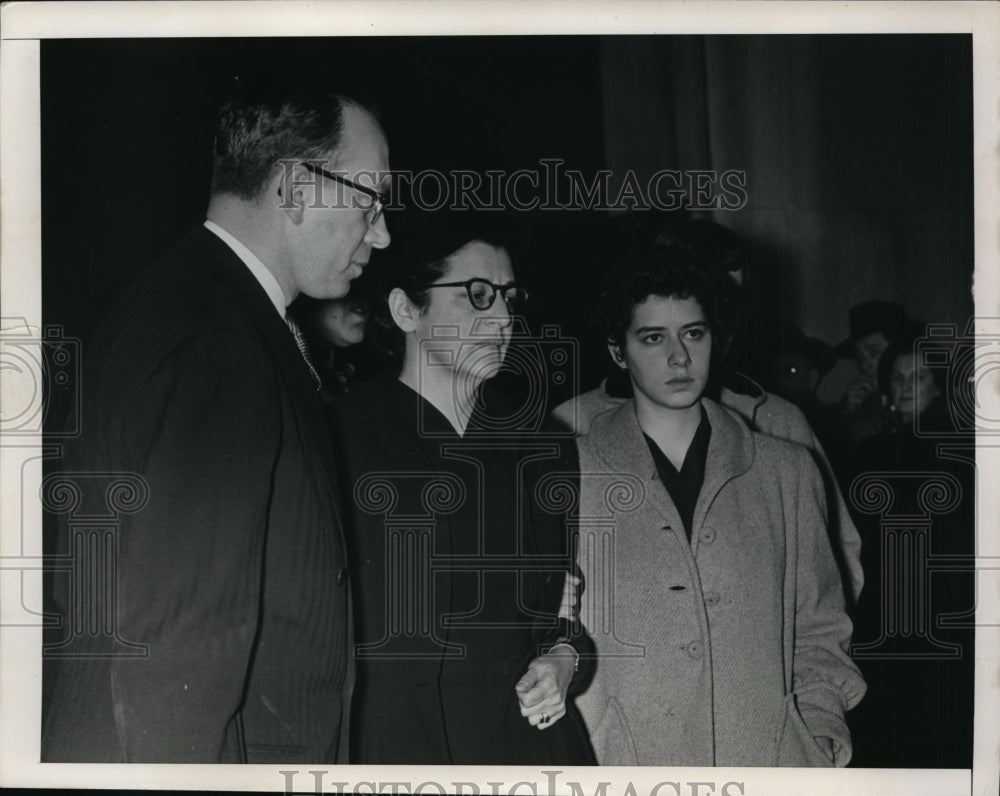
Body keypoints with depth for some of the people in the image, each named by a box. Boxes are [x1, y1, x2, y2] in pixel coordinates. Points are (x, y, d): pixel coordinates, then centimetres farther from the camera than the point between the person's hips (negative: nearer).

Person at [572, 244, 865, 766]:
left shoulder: (788, 473, 10)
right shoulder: (568, 475, 3)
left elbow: (818, 633, 14)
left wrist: (820, 743, 2)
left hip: (770, 762, 2)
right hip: (622, 769, -2)